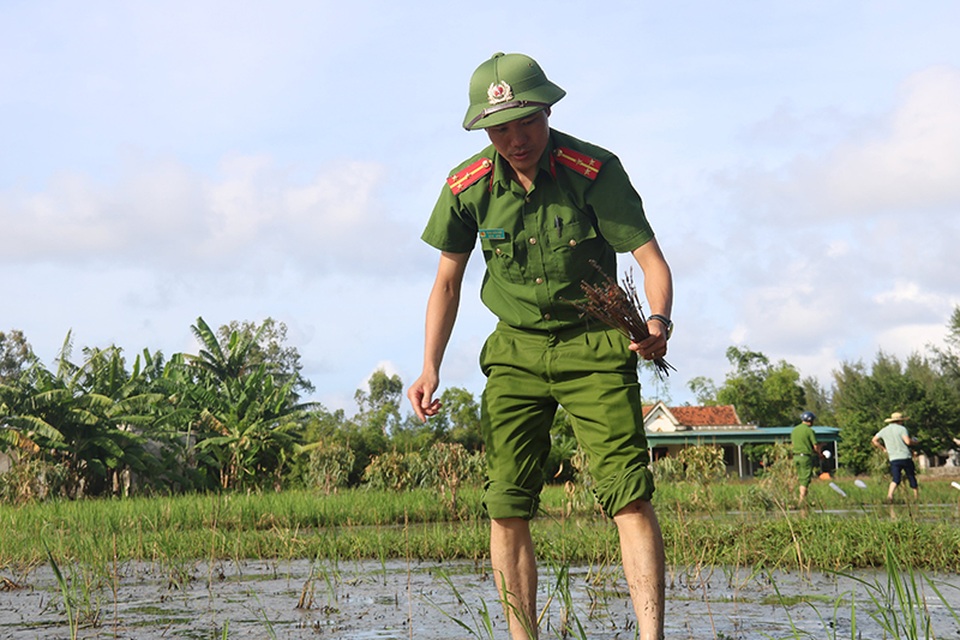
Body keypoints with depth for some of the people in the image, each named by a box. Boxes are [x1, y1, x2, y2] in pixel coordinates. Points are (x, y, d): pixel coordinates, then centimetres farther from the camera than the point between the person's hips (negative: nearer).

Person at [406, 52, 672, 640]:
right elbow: (447, 283, 7)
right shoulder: (468, 186, -4)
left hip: (594, 344, -3)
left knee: (628, 495, -14)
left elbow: (651, 258, -15)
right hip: (516, 349, 3)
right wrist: (430, 370, -1)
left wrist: (658, 321, -36)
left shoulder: (595, 170, -14)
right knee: (506, 505, -3)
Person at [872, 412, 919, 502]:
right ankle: (917, 497, 20)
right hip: (905, 457, -3)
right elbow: (908, 441, -17)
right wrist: (914, 442, 4)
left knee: (896, 479, -5)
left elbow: (874, 440, 17)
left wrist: (883, 449, 23)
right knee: (911, 477, 11)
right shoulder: (902, 429, -5)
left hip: (893, 459, 3)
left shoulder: (884, 430, 11)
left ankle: (890, 494, -30)